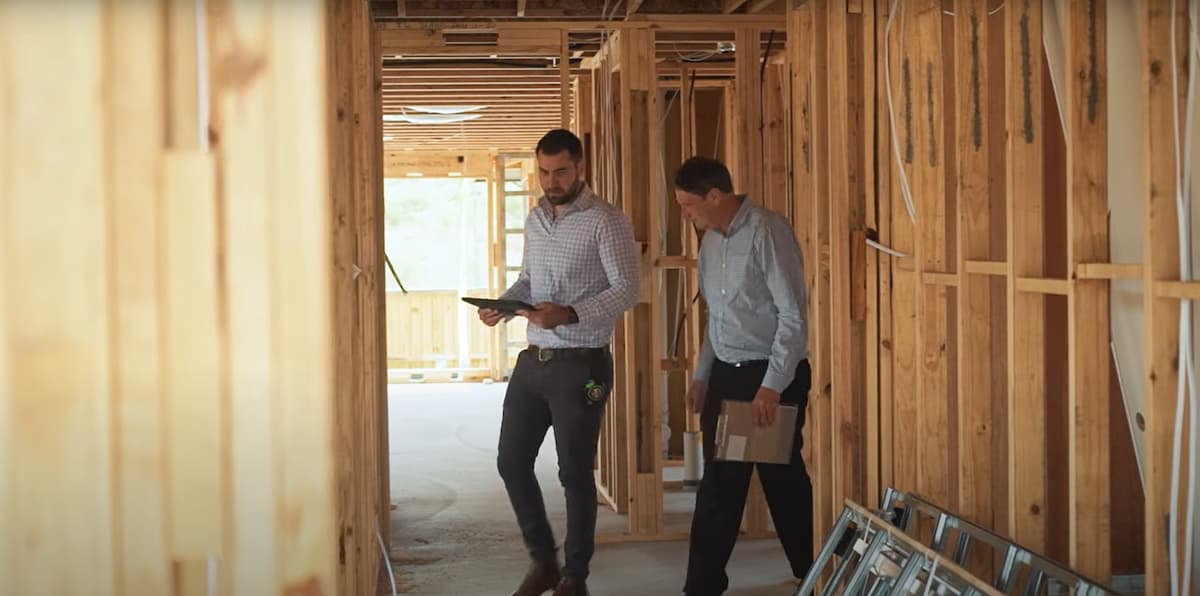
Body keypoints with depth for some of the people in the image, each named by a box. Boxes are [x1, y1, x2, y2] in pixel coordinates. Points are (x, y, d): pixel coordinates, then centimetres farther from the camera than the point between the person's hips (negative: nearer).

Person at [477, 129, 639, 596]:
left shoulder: (606, 221, -10)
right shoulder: (535, 218, 11)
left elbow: (626, 291, -14)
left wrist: (569, 314, -27)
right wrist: (502, 303, -1)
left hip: (581, 364, -7)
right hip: (533, 360, 7)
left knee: (574, 472, 1)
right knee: (511, 462, 8)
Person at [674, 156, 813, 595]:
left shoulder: (767, 232, -17)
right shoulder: (711, 240, 9)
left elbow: (794, 315, -19)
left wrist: (772, 385, -21)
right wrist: (701, 375, 17)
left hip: (773, 376, -7)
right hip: (726, 373, 7)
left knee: (783, 481, 4)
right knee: (719, 483, 9)